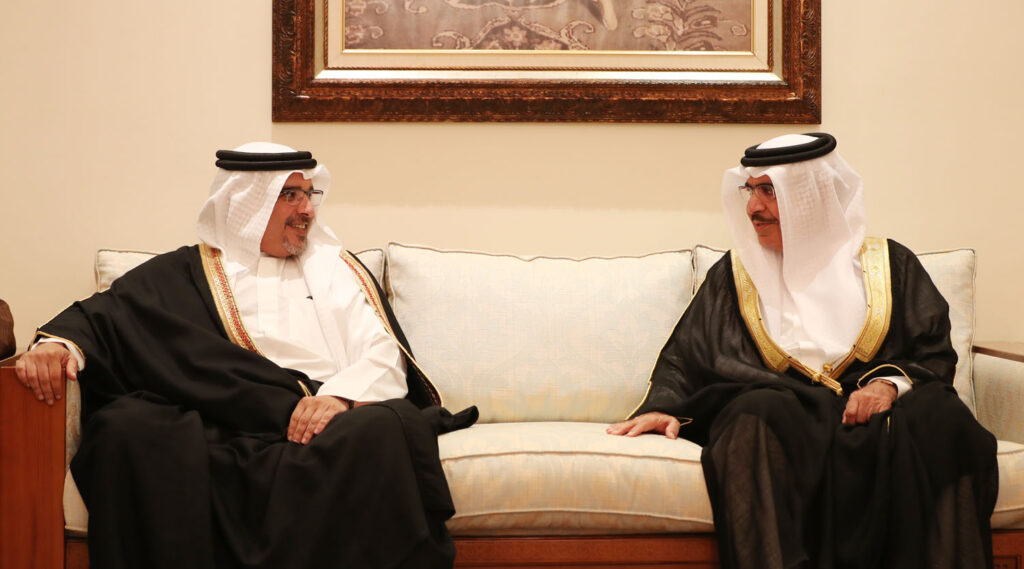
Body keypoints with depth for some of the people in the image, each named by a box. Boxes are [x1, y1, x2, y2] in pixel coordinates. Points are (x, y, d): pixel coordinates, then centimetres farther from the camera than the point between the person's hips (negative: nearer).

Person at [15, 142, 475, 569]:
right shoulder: (184, 273, 21)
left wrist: (340, 397, -12)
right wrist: (59, 342, -15)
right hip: (222, 434, 0)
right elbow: (104, 315, 9)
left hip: (332, 427, 1)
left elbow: (386, 357, 10)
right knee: (127, 427, -29)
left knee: (388, 428, -33)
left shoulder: (335, 268, 23)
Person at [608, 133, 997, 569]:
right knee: (757, 418, -37)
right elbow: (683, 356, 16)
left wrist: (890, 383, -10)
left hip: (878, 408, 0)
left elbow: (936, 356, 11)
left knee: (942, 419, -33)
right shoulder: (735, 273, 21)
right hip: (778, 407, 0)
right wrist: (665, 406, -5)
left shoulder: (889, 265, 17)